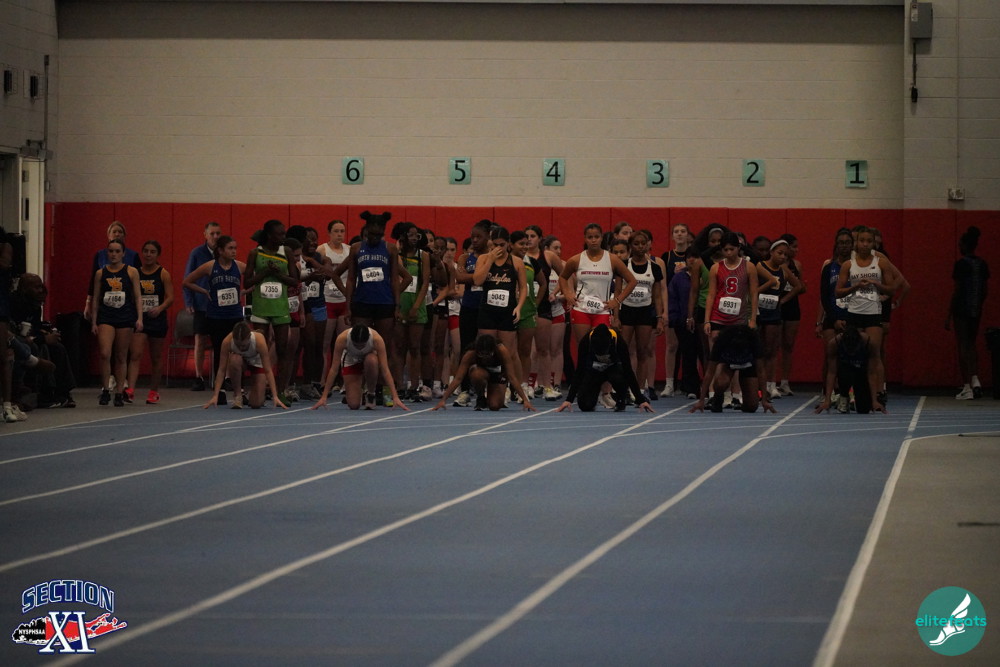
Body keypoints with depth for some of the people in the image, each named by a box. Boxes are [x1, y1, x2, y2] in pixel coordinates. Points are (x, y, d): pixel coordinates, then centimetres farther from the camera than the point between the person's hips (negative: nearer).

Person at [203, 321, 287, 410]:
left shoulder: (259, 340, -38)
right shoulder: (227, 342, -35)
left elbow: (268, 370, -33)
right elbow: (222, 370, -29)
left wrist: (275, 397, -36)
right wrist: (215, 395, -34)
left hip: (256, 363, -1)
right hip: (241, 362, 1)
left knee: (256, 404, -15)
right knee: (235, 360, -38)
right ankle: (237, 395, -18)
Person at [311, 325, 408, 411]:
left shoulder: (377, 339, -36)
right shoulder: (342, 338, -35)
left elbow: (385, 370, -34)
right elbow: (334, 369, -29)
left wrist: (395, 397, -40)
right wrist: (323, 397, -30)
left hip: (369, 358, 0)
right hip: (351, 361, 0)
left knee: (371, 361, -39)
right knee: (353, 405, -16)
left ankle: (370, 394, -13)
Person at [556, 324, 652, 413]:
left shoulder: (619, 341, -33)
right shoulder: (585, 341, -32)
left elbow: (628, 371, -28)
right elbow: (579, 372, -27)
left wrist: (641, 400, -29)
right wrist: (569, 400, -31)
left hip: (613, 368, -1)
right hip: (593, 370, 1)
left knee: (618, 378, -38)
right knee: (586, 406, -20)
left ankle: (621, 400, -5)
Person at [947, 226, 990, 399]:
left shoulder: (961, 264, -12)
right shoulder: (982, 264, 7)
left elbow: (957, 290, -13)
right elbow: (985, 290, 10)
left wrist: (949, 315, -8)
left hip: (961, 309, -6)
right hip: (976, 310, 6)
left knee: (963, 346, 0)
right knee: (971, 344, 17)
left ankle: (967, 387, -1)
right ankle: (975, 380, 3)